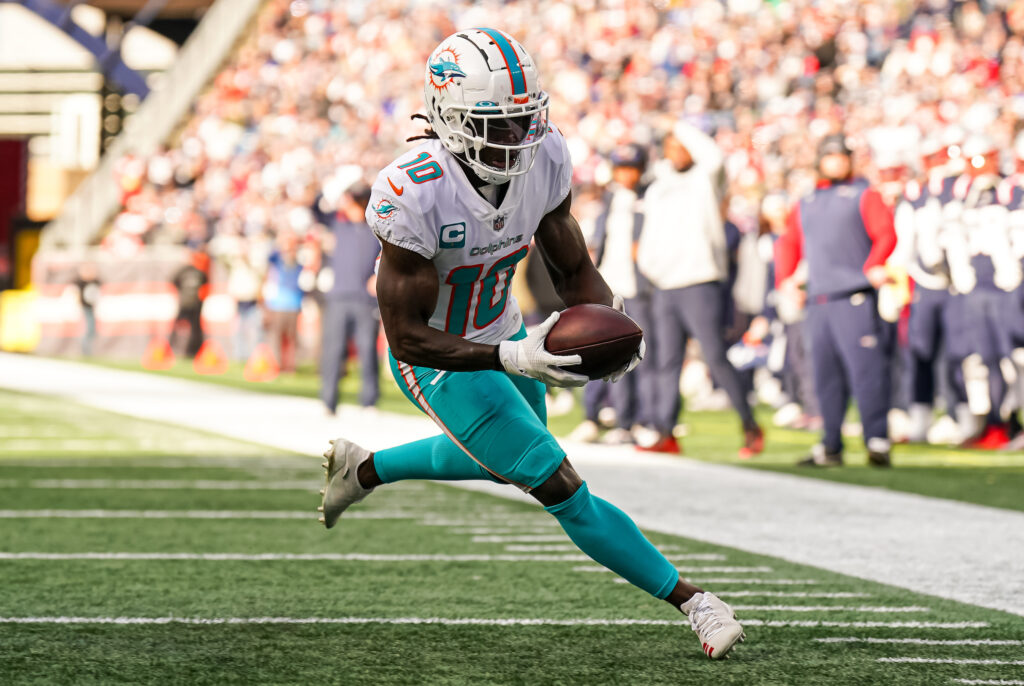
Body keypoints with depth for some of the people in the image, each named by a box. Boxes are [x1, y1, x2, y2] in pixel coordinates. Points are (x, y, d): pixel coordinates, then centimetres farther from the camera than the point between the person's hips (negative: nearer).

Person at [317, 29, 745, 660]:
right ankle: (693, 602, 0)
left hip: (502, 333, 7)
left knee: (500, 461, 33)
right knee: (562, 488, -10)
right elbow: (406, 336, -30)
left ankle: (363, 468, 53)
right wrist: (512, 359, -40)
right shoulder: (413, 194, -35)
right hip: (439, 361, -7)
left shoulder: (544, 159, -17)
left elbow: (575, 270, -5)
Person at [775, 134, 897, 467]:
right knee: (825, 376, 6)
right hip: (817, 302, 6)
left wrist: (875, 267, -21)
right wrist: (785, 277, 9)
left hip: (856, 299, -6)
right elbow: (788, 243, 25)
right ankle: (831, 447, 12)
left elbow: (886, 233, -5)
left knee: (865, 370, -12)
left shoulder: (864, 196, 6)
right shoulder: (805, 205, 23)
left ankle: (877, 442, -13)